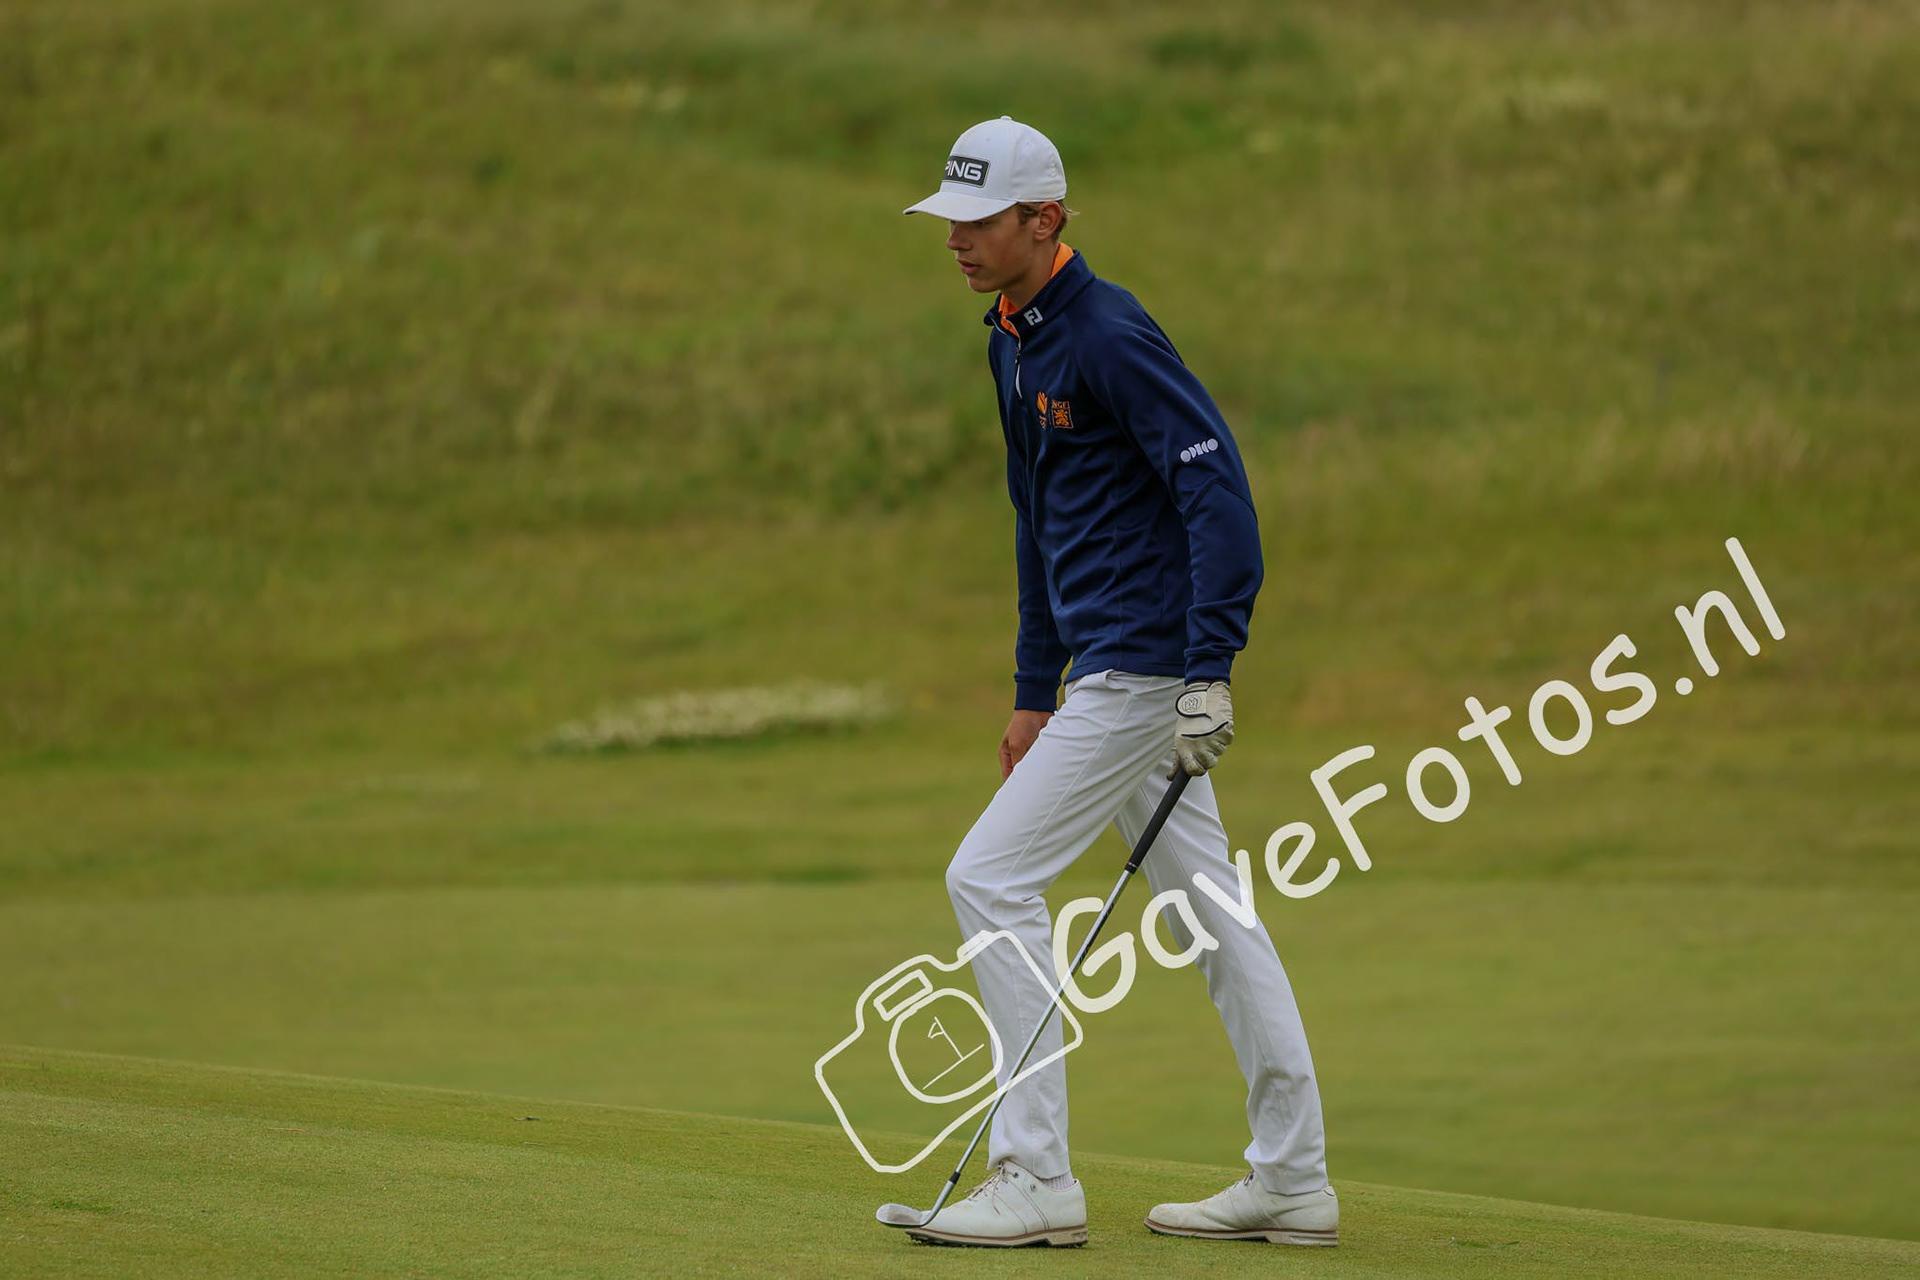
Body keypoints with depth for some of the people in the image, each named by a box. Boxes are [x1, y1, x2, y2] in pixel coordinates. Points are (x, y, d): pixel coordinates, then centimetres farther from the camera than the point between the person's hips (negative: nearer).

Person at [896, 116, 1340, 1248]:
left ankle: (1037, 1179, -7)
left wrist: (1209, 672, -27)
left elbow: (1219, 491, -22)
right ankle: (1294, 1184, 17)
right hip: (1102, 667, 10)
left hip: (1145, 664, -10)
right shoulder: (1015, 340, 14)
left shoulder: (1110, 336, -16)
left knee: (991, 878, -10)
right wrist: (1035, 690, 22)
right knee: (1204, 907, 12)